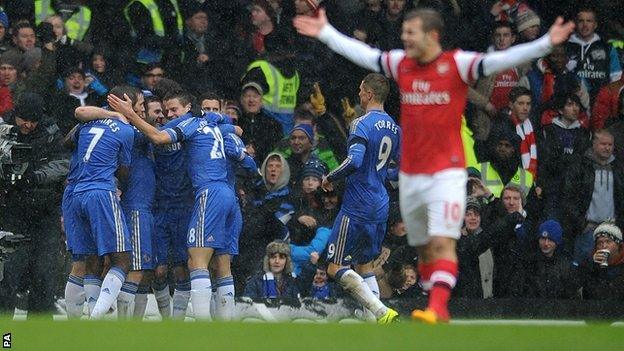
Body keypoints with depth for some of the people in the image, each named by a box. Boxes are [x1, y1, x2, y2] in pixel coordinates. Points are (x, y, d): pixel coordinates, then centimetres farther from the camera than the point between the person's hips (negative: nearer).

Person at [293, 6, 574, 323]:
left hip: (446, 172, -5)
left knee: (442, 243, -14)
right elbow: (361, 53, 20)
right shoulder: (400, 64, 7)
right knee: (424, 248, 10)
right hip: (410, 175, 5)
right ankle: (438, 308, 18)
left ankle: (437, 308, -21)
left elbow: (501, 60, -16)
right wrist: (325, 33, 27)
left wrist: (546, 43, -27)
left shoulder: (457, 64, -8)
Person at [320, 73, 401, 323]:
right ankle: (377, 322, 8)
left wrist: (330, 178, -11)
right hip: (381, 208, 8)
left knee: (336, 268, -6)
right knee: (364, 265, 19)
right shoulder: (394, 127, 11)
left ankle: (381, 312, -20)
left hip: (357, 207, -8)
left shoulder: (363, 124, -14)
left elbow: (354, 161, -27)